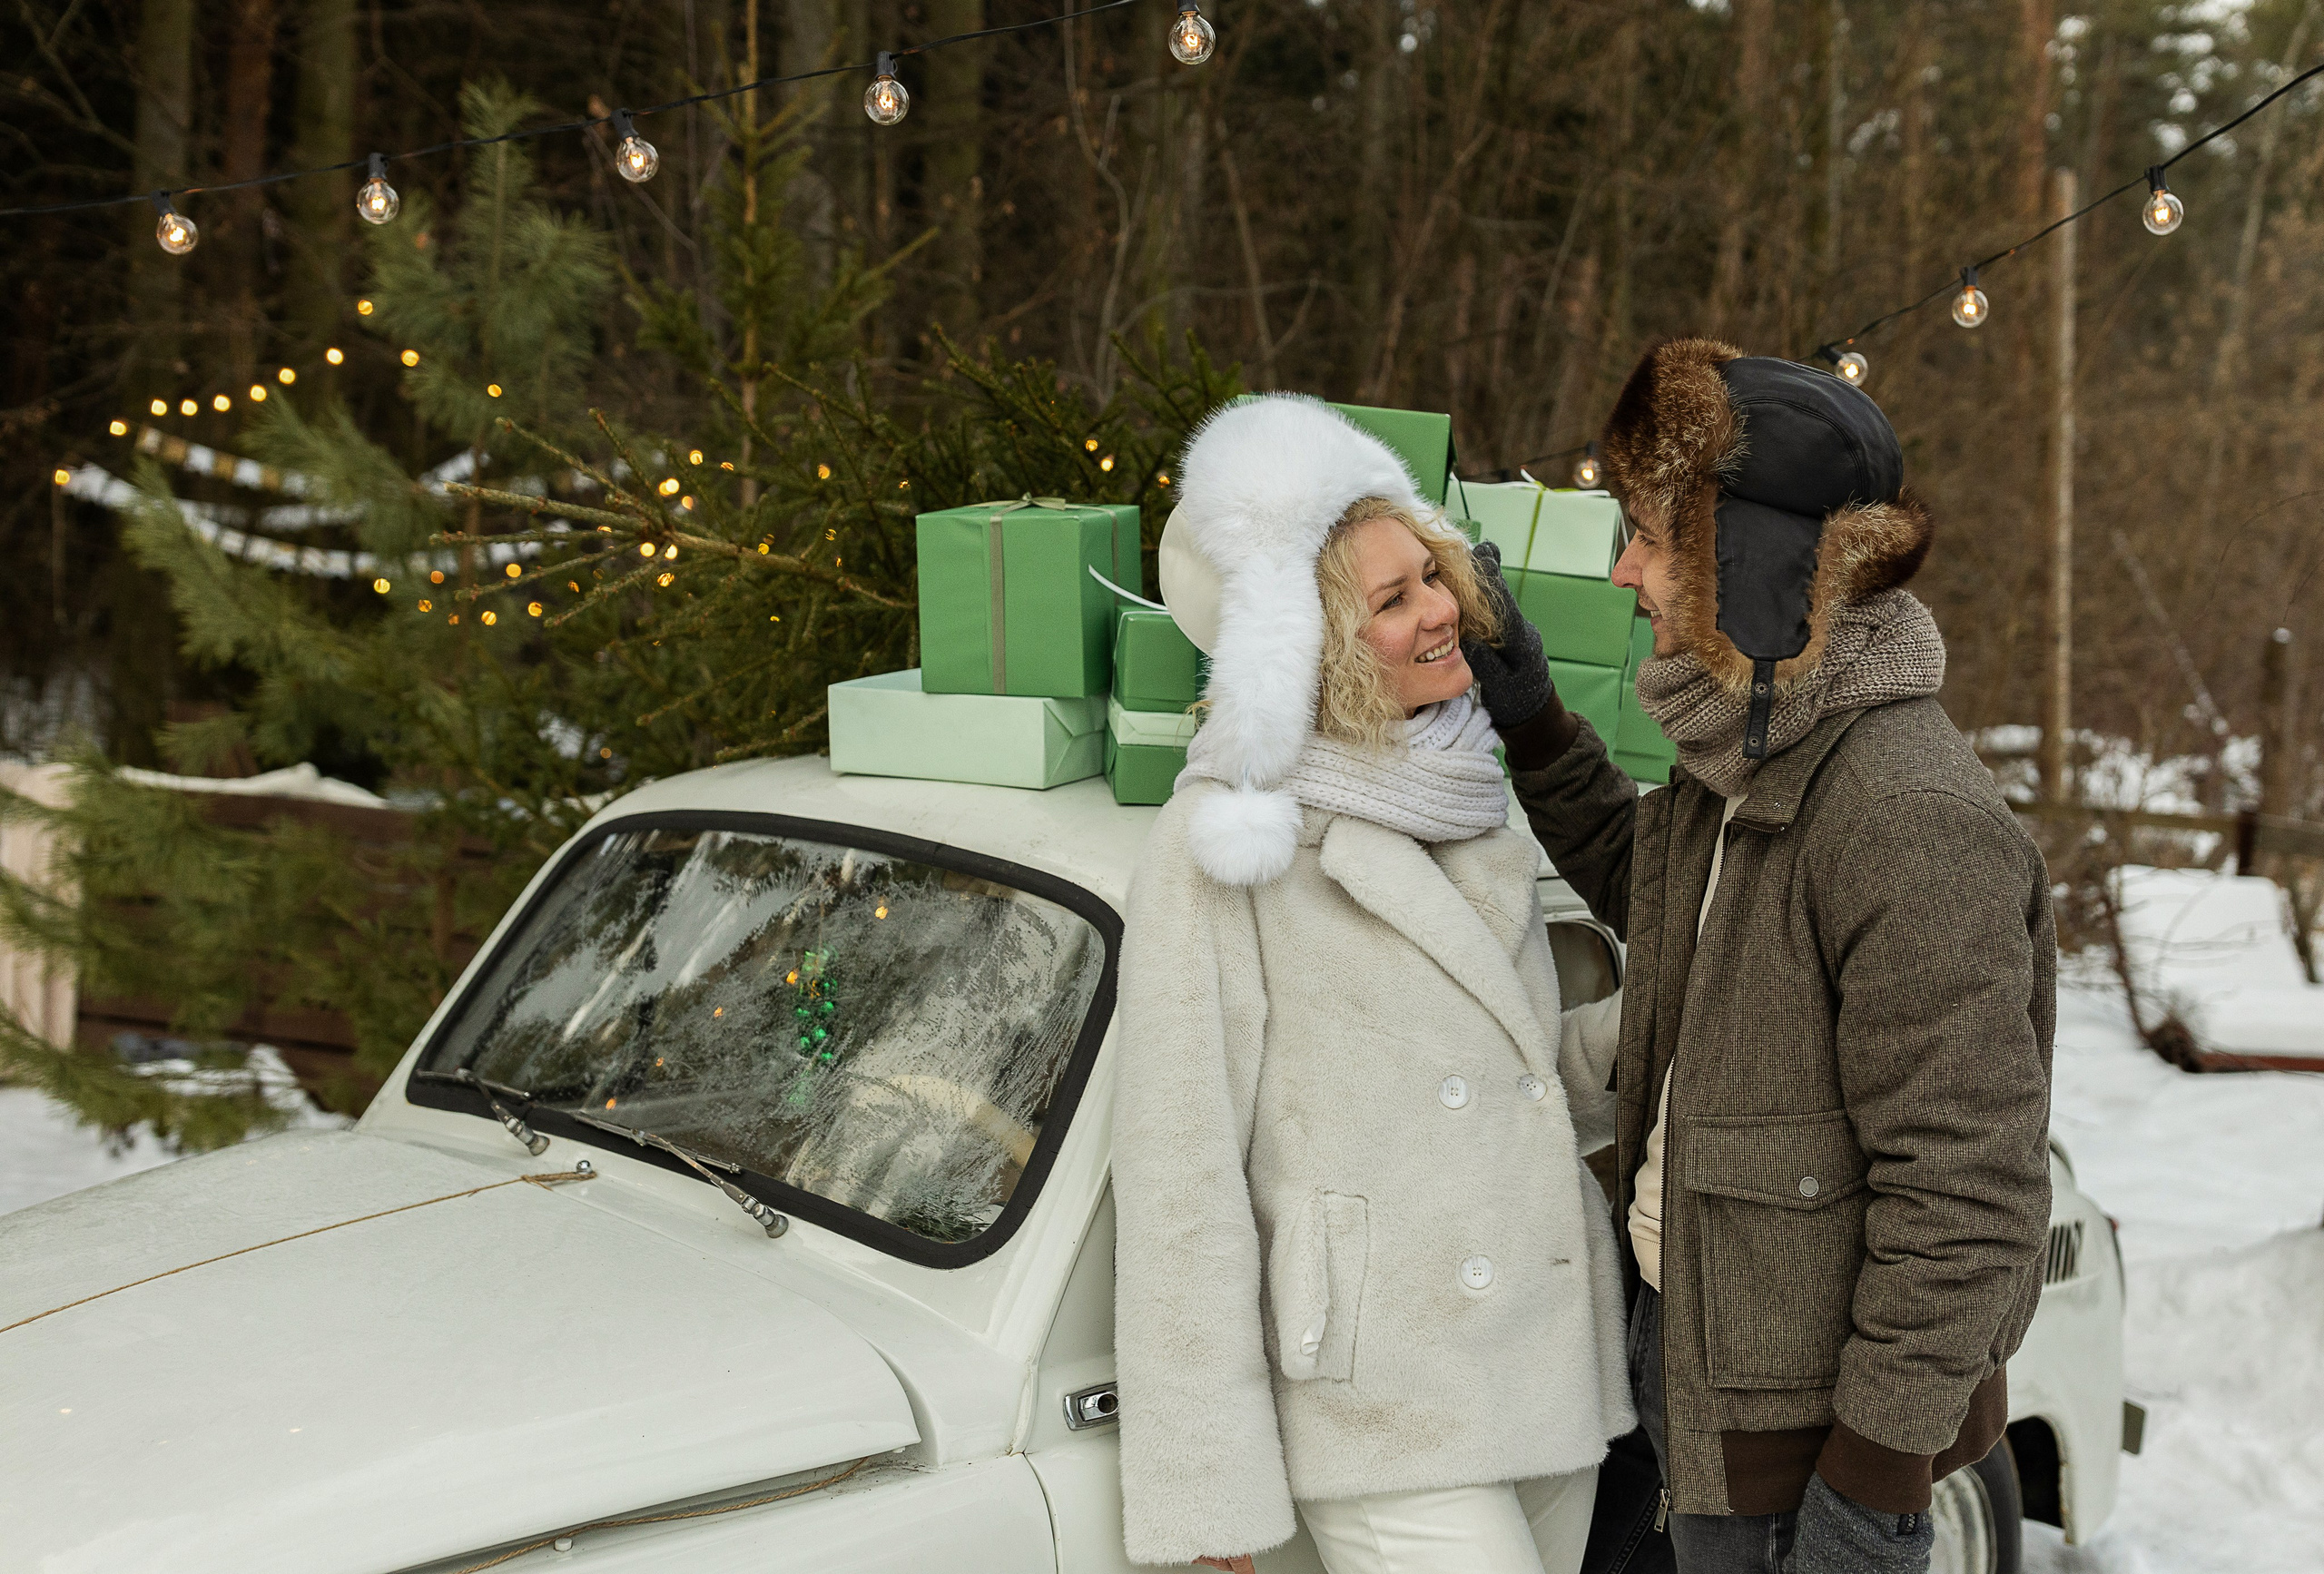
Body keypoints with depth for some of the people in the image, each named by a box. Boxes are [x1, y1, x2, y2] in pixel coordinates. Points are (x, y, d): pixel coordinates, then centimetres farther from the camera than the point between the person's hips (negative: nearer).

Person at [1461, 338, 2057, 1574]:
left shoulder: (1910, 818, -27)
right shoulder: (1744, 756, 3)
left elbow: (1967, 1184, -27)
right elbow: (1636, 880, 27)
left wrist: (1878, 1472, -24)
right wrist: (1532, 725, 13)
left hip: (1810, 1414, -9)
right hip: (1692, 1335, 9)